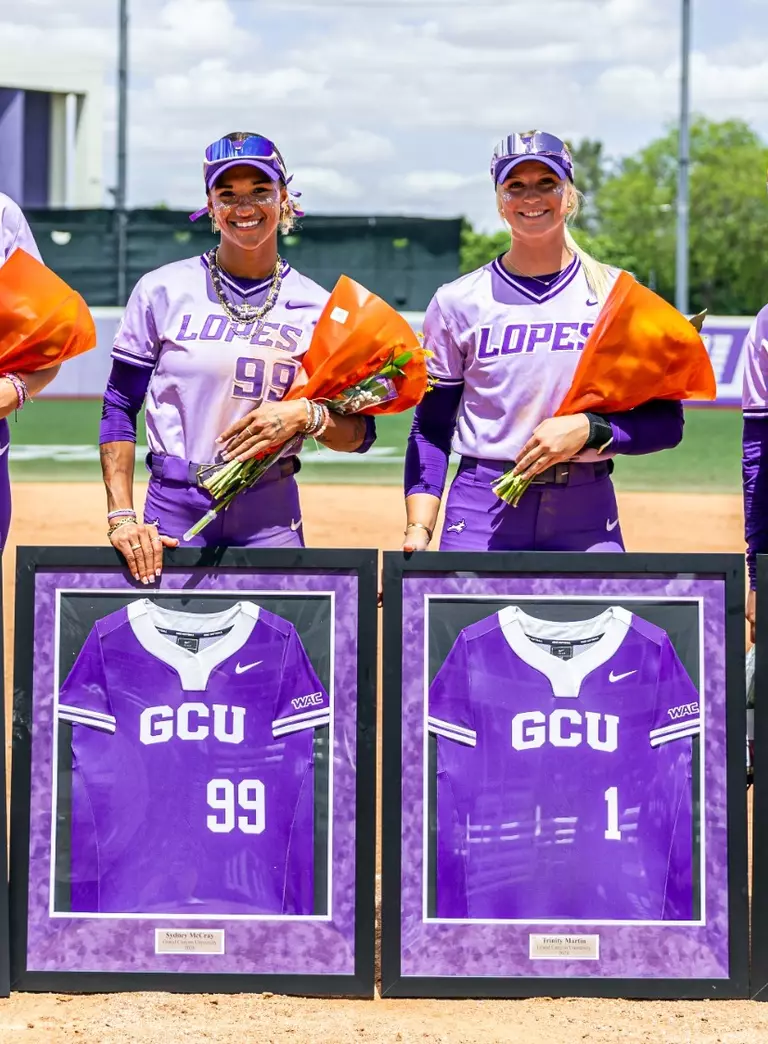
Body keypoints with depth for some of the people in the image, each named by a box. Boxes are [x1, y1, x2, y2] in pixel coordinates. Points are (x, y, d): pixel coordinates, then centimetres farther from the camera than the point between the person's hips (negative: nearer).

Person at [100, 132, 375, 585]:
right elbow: (120, 410, 3)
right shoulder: (163, 291, 2)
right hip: (175, 511, -1)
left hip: (270, 519, 1)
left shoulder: (316, 306, 4)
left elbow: (359, 433, 6)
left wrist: (306, 416, -14)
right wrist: (122, 517, -7)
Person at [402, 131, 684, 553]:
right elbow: (430, 431, 5)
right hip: (482, 515, 0)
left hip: (587, 517, 0)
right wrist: (418, 529, -7)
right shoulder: (458, 301, 5)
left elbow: (666, 422, 3)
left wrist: (588, 429, -14)